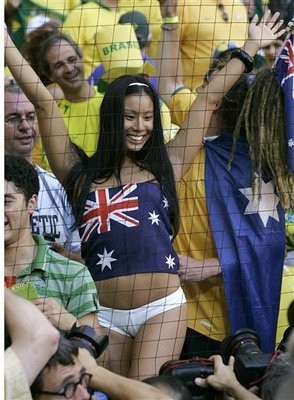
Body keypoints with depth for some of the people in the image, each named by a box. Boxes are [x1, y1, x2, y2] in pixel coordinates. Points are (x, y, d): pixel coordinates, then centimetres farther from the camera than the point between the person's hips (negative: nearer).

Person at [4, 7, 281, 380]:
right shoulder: (80, 174, 6)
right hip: (103, 313, 1)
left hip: (163, 308, -1)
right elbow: (42, 101, 3)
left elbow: (208, 100, 10)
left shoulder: (165, 166, 7)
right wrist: (5, 40, 2)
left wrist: (252, 46, 17)